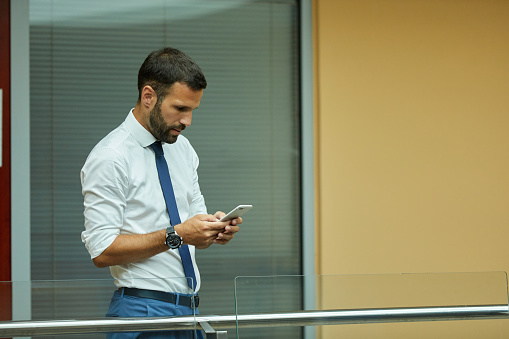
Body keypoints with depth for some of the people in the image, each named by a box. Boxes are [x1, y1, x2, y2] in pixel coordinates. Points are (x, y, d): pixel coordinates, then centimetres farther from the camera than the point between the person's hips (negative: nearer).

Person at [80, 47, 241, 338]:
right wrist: (176, 235, -21)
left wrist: (214, 228, -5)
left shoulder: (182, 148, 12)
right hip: (143, 311, -7)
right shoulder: (110, 158, -12)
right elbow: (102, 250, -18)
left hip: (190, 305, 7)